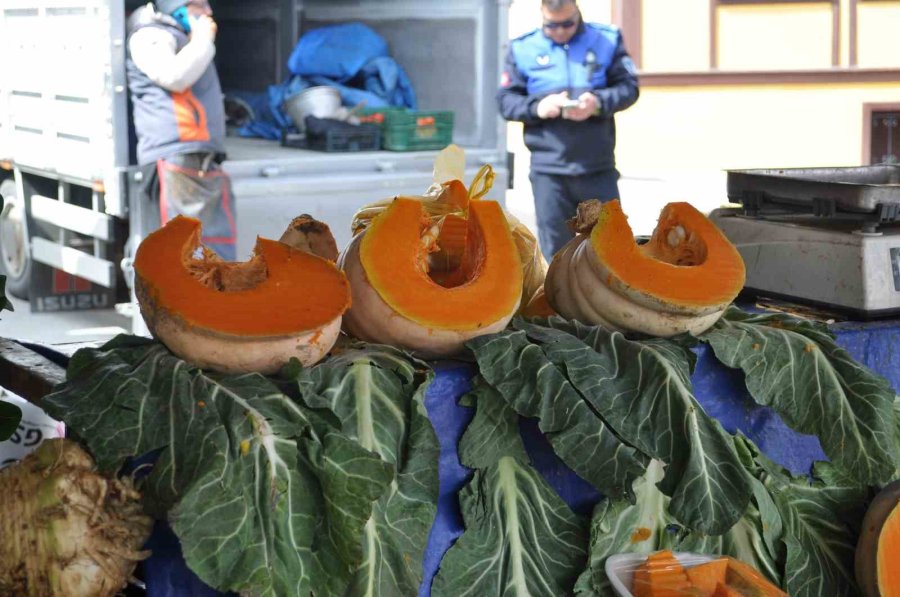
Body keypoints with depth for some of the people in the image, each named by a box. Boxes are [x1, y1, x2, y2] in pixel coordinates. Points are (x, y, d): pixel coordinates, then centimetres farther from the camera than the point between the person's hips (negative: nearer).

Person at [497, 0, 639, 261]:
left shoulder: (607, 39, 5)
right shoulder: (523, 48, 5)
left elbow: (628, 86, 2)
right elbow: (505, 100, 3)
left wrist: (599, 103, -18)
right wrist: (536, 107, -16)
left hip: (598, 168, 0)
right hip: (548, 168, 0)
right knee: (555, 246, 5)